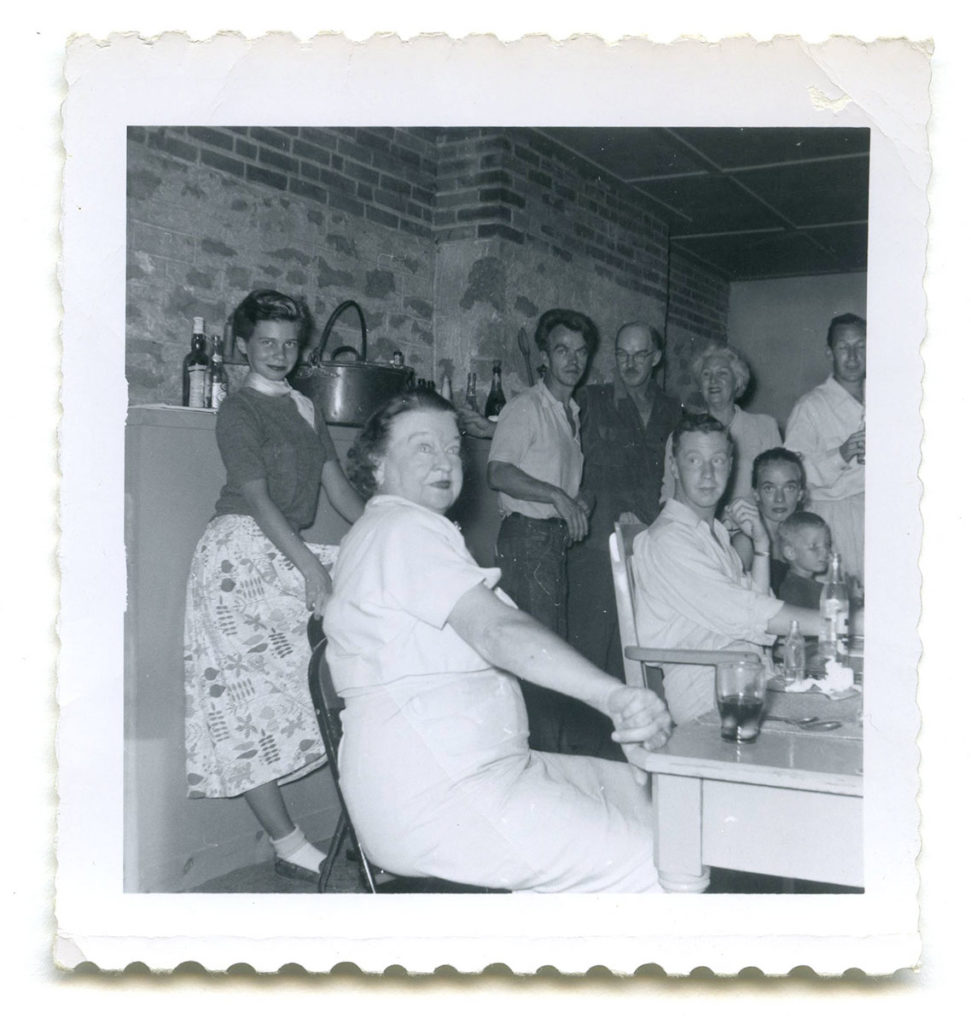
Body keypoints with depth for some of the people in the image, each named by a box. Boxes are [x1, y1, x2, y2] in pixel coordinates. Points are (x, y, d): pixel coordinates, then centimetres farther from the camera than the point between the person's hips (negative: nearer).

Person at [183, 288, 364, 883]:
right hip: (242, 549, -7)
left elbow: (337, 485, 12)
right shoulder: (239, 410, -5)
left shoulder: (305, 407, 17)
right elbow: (257, 497, -16)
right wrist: (311, 567, -26)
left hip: (288, 553, 7)